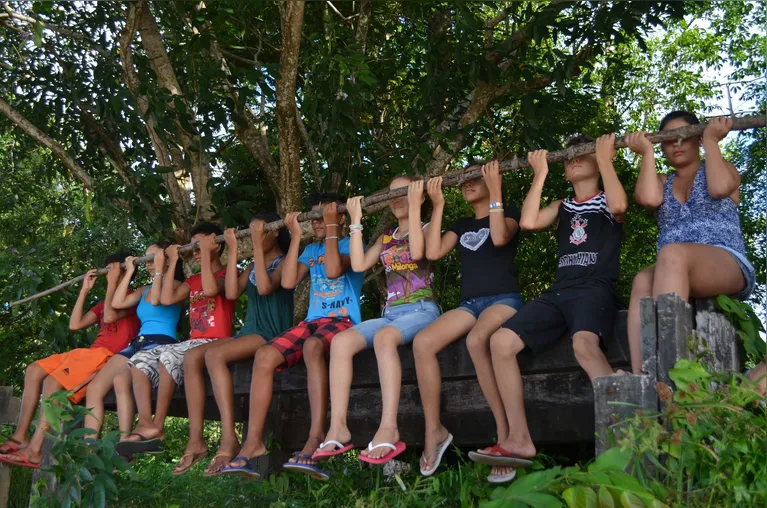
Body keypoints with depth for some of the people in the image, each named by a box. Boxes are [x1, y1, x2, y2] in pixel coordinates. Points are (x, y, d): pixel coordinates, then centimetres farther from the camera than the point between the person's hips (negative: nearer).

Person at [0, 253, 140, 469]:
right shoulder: (105, 303, 26)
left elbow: (110, 316, -19)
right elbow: (74, 324, 16)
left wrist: (112, 283, -9)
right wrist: (85, 289, 18)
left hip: (108, 356, -9)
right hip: (89, 352, 9)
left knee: (53, 381, -25)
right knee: (34, 370, -3)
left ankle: (35, 450, -25)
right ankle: (20, 436, -6)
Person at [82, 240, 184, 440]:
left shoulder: (175, 284, 5)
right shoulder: (145, 290, 26)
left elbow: (156, 300, -15)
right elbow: (117, 303, 12)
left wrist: (159, 270, -7)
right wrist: (129, 272, 18)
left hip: (160, 344, -7)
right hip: (136, 344, 8)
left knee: (121, 380, -33)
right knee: (94, 387, -10)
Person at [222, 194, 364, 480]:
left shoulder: (350, 243, 6)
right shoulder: (311, 250, 22)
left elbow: (334, 270, -16)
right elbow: (288, 281, 4)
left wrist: (331, 227, -7)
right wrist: (296, 236, 7)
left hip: (343, 321, -5)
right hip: (312, 322, 6)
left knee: (313, 346, -40)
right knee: (265, 354, -21)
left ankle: (316, 439, -44)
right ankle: (254, 441, -22)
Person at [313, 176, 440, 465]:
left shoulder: (426, 227, 7)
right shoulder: (386, 237, 22)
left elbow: (417, 251, -17)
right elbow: (358, 264, 6)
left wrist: (414, 207, -11)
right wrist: (356, 220, 8)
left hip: (422, 309, -5)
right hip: (391, 312, 6)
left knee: (383, 337, -38)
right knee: (341, 341, -21)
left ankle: (389, 429, -42)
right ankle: (338, 428, -26)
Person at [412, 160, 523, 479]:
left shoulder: (508, 212, 8)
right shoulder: (461, 225, 22)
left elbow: (499, 237, -15)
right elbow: (433, 252, 4)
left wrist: (495, 193, -10)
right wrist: (438, 206, 7)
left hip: (504, 299, -5)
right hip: (469, 304, 5)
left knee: (476, 340, -39)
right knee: (422, 342, -23)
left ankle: (504, 433, -34)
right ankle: (434, 431, -16)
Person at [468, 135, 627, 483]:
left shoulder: (606, 201, 13)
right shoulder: (563, 207, 25)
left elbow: (618, 205, -13)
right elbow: (529, 221, 6)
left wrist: (606, 158, -2)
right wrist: (540, 174, 11)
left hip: (596, 289, -5)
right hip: (559, 291, 5)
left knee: (584, 344, -39)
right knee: (501, 341, -16)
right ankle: (520, 440, -16)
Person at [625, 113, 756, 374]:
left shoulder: (723, 168, 19)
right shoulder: (661, 182, 25)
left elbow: (719, 187, -8)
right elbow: (648, 198, -1)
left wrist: (711, 140, 4)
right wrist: (647, 152, 9)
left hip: (729, 265, -3)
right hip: (676, 274, 3)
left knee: (672, 253, -37)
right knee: (643, 281, -33)